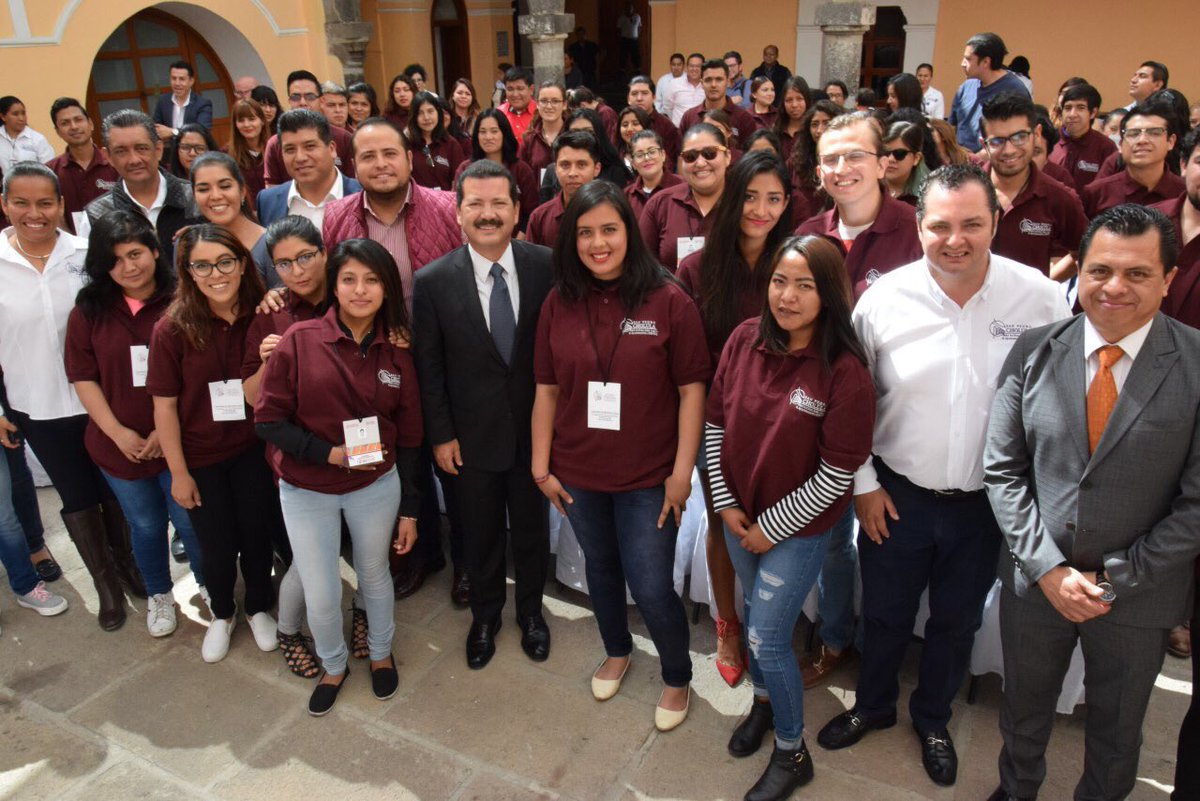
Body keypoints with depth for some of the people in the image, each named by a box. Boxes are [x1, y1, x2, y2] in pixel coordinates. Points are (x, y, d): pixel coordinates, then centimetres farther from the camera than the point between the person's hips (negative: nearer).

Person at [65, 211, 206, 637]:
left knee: (191, 522, 12)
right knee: (146, 525, 20)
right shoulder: (89, 310, -4)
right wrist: (117, 432, -10)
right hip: (119, 446, 3)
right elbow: (83, 378, -2)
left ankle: (208, 587, 38)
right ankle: (159, 595, 43)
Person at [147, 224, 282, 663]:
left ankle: (258, 608, 43)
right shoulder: (172, 329, -17)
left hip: (253, 450, 1)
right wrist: (179, 472, -8)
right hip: (201, 458, -1)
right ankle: (222, 614, 43)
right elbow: (164, 406, -11)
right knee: (217, 545, 14)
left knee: (258, 535, 15)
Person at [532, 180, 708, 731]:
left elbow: (691, 389, -10)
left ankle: (678, 678, 32)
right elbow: (547, 390, 1)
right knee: (600, 567, 23)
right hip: (578, 473, 4)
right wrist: (541, 464, 1)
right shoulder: (559, 303, -3)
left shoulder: (669, 301, -13)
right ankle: (616, 650, 51)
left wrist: (682, 469, -12)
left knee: (651, 587, 2)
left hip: (648, 476, -3)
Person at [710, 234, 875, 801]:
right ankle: (764, 701, 51)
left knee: (767, 638, 2)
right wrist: (726, 503, -3)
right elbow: (715, 422, 0)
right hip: (739, 516, 5)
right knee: (755, 612, 23)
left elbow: (837, 473, -18)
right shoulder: (745, 340, -10)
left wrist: (773, 528, -13)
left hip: (799, 527, -4)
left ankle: (791, 753, 28)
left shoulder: (844, 371, -22)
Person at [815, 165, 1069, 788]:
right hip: (895, 496, 0)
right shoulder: (883, 298, -12)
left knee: (957, 621, 20)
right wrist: (862, 483, -2)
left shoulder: (1041, 298, -12)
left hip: (987, 502, 1)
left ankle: (932, 718, 47)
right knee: (884, 613, 18)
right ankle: (873, 705, 47)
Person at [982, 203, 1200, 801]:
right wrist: (1048, 568, -12)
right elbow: (1002, 469, -6)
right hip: (1034, 581, 2)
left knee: (1117, 731, 23)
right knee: (1024, 708, 24)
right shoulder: (1034, 350, -8)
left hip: (1139, 596, -1)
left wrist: (1116, 579, -15)